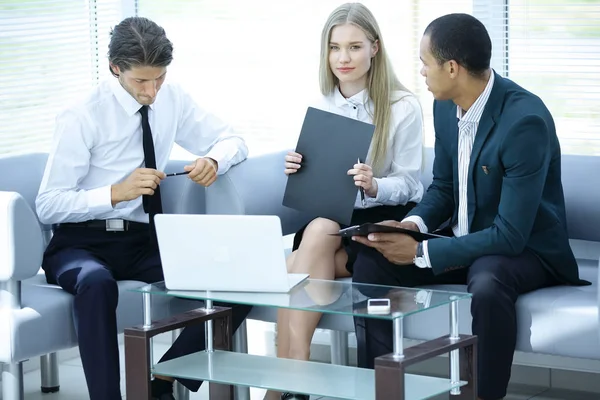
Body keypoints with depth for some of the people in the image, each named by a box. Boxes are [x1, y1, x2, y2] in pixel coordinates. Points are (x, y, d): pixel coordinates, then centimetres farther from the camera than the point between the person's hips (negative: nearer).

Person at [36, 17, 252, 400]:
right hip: (83, 243, -4)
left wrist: (213, 161, -12)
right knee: (97, 283, -41)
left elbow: (233, 141, 12)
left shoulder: (172, 99, 2)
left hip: (145, 242, 5)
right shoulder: (83, 118, -12)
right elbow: (48, 206, -13)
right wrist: (116, 192, -27)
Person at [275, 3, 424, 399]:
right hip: (333, 215, 4)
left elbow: (408, 184, -7)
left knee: (299, 266, -30)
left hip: (388, 219, -4)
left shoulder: (404, 107, -9)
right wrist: (299, 172, -13)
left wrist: (374, 186, -29)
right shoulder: (321, 106, 6)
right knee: (314, 238, -32)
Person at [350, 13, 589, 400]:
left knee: (486, 285, -39)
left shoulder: (525, 121, -28)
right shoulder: (446, 106, -3)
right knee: (372, 261, -10)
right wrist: (414, 224, -11)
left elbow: (511, 234, -28)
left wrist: (421, 251, -26)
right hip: (462, 238, 8)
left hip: (524, 247, -7)